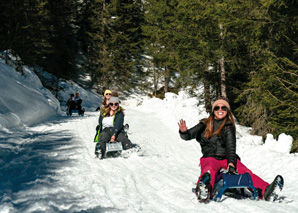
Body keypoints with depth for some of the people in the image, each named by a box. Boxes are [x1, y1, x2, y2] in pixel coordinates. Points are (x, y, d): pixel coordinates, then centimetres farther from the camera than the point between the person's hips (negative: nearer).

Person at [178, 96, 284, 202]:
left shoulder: (229, 127, 11)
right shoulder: (205, 125, 15)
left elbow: (231, 146, -3)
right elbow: (188, 136, 18)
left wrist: (231, 163, -21)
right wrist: (183, 131, -8)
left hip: (226, 158, 2)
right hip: (210, 157, -2)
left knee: (245, 172, -24)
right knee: (209, 170, -37)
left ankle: (265, 191, -41)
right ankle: (203, 191, -68)